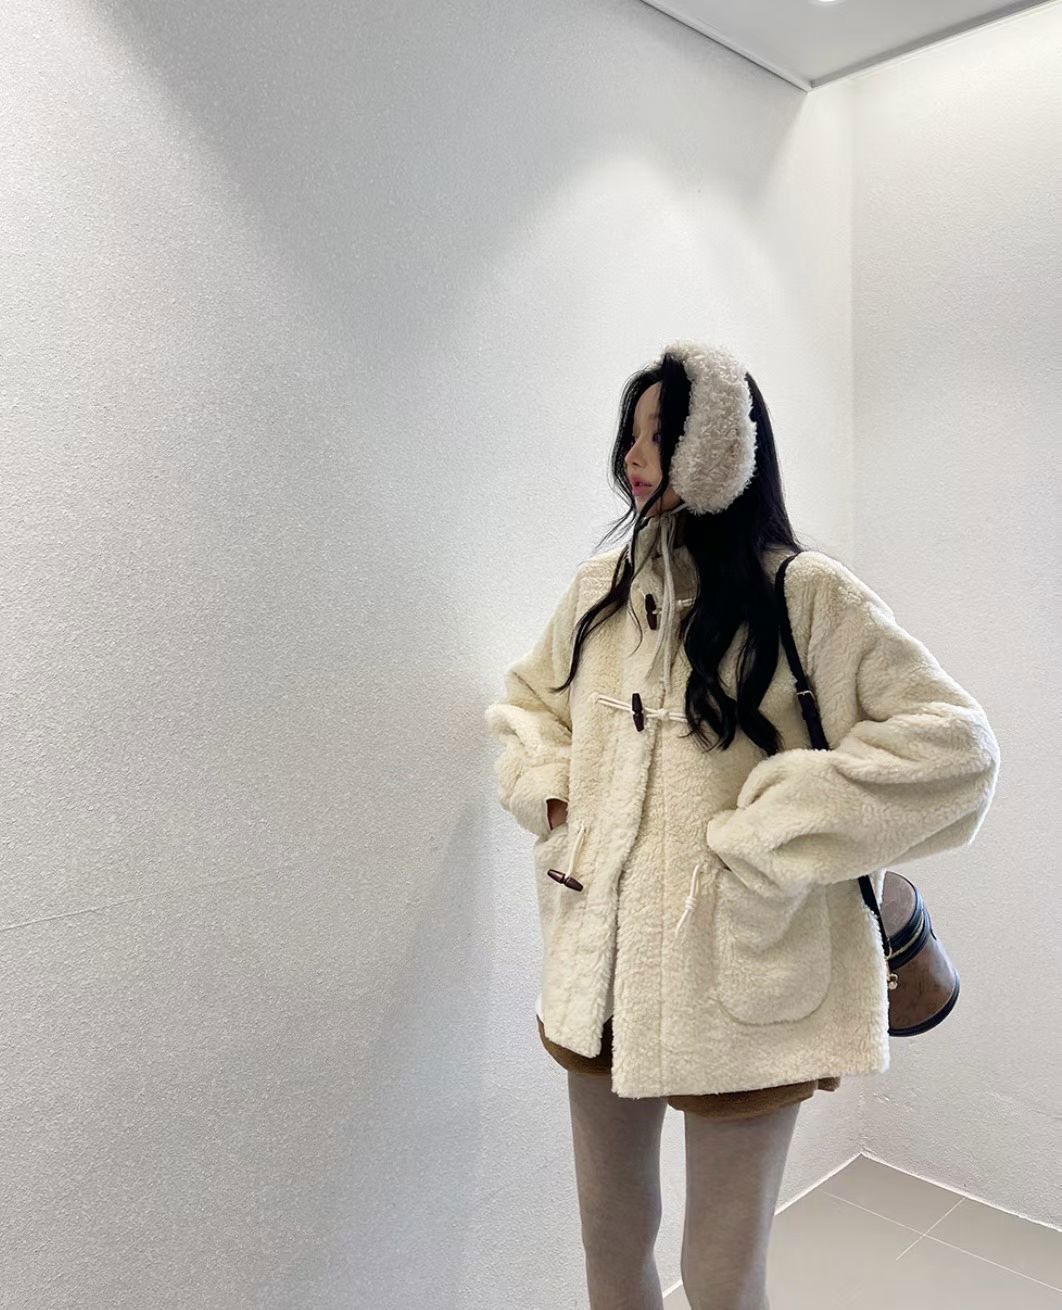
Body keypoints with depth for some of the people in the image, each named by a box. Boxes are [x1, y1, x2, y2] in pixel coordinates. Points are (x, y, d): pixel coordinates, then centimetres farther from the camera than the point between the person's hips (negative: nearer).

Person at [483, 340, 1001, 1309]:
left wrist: (766, 838, -19)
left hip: (736, 981, -4)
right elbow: (527, 701, 21)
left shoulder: (808, 595, -11)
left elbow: (952, 746, -15)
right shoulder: (600, 586, 5)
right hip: (602, 969, 5)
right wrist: (549, 798, 3)